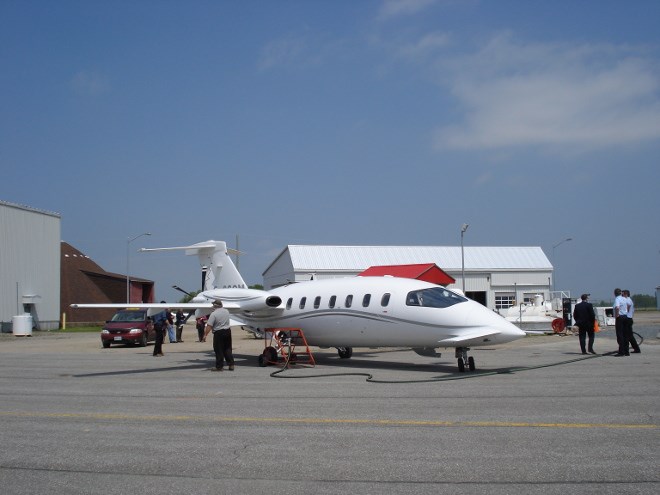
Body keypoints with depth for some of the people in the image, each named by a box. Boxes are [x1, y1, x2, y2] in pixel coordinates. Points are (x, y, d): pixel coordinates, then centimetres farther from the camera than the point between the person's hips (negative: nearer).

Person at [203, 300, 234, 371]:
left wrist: (205, 335, -18)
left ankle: (219, 367, 6)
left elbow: (209, 326, -19)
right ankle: (231, 365, 14)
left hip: (219, 333, -6)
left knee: (218, 350, 2)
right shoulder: (226, 311, 6)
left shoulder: (214, 314, -15)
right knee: (227, 349, 15)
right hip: (228, 331, 6)